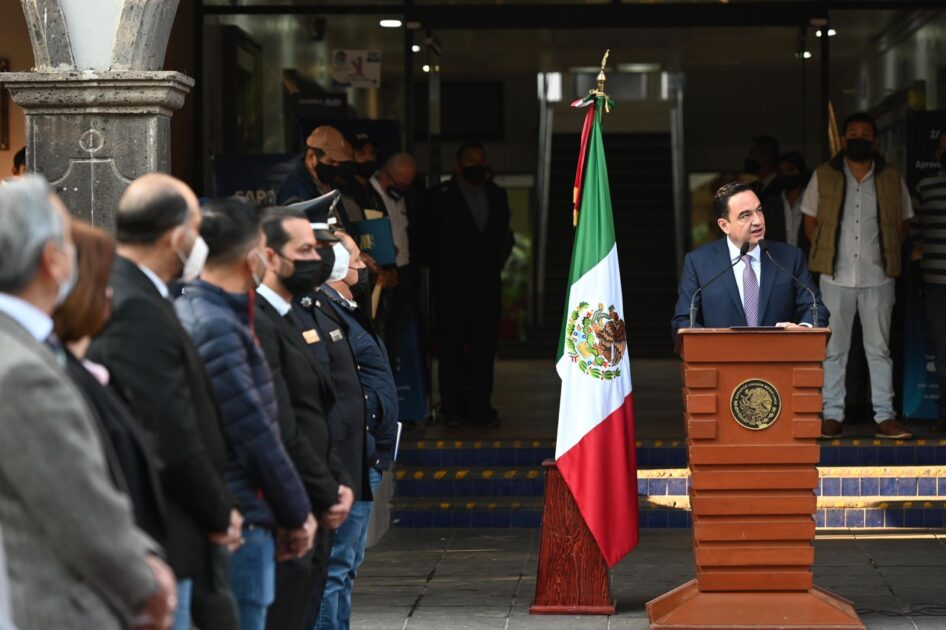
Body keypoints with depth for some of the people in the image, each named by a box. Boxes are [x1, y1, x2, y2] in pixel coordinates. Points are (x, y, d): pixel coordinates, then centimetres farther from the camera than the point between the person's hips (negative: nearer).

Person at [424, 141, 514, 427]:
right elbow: (429, 239, 1)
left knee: (484, 347, 2)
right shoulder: (440, 196, -1)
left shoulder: (496, 195, 12)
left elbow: (505, 236, 18)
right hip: (451, 286, -4)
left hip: (487, 284, 4)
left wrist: (495, 266, 9)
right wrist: (440, 271, 2)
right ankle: (453, 409, 3)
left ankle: (480, 407, 7)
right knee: (452, 347, -1)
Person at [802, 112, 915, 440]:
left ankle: (885, 417, 6)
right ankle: (832, 416, 8)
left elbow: (903, 222, 13)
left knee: (879, 349, 4)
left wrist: (888, 251, 4)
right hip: (836, 275, 0)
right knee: (833, 349, 3)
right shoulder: (823, 176, 3)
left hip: (878, 277, 0)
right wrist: (826, 252, 4)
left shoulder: (891, 178, 4)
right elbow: (810, 220, 11)